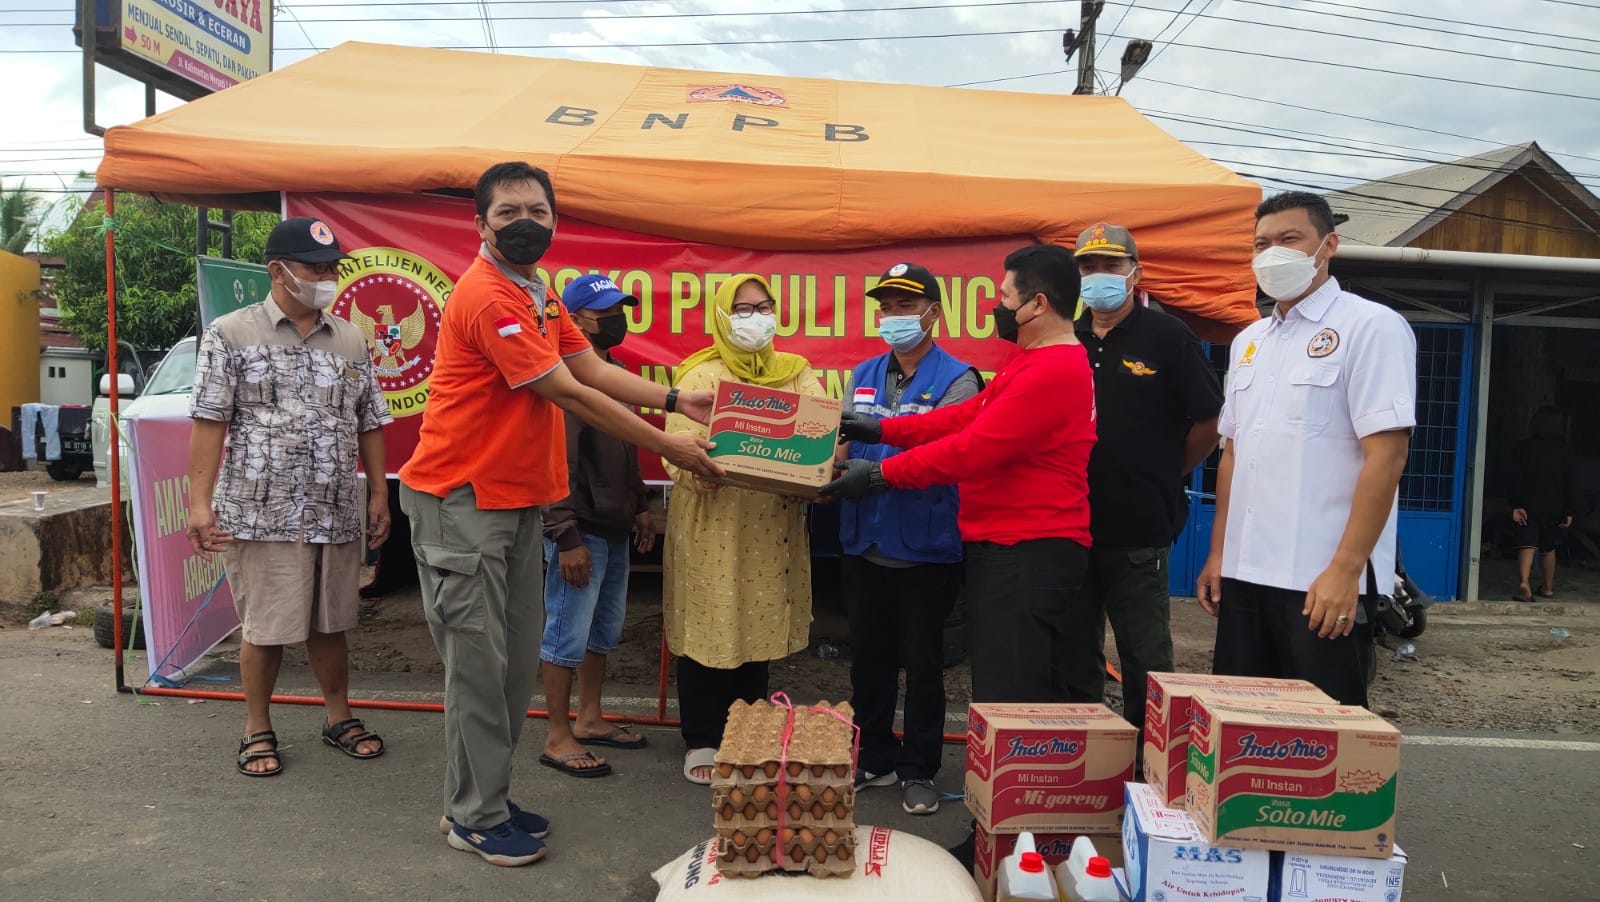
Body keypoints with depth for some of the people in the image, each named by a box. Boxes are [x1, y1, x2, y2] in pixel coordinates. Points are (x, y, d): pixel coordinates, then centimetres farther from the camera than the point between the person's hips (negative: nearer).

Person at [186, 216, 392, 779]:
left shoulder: (351, 340, 10)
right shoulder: (231, 334, -2)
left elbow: (370, 424, 12)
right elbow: (209, 422, -5)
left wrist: (378, 495, 8)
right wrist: (200, 501, -11)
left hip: (338, 514, 4)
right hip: (261, 514, -4)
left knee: (330, 622, 14)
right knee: (265, 627, 5)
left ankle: (339, 718, 29)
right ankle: (258, 731, 22)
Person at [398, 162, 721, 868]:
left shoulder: (538, 293, 12)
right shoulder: (486, 296, -19)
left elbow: (592, 369, 11)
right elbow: (569, 395, -20)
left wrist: (677, 401, 2)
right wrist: (668, 448, -15)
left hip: (517, 499, 9)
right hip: (460, 501, -9)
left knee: (518, 658, 13)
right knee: (478, 660, -1)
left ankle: (488, 794, 27)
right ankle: (474, 817, 14)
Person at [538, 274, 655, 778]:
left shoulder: (614, 372, 13)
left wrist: (640, 506, 20)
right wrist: (566, 537, -21)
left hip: (615, 529, 9)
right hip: (580, 531, -9)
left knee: (604, 633, 18)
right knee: (567, 637, 1)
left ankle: (589, 719, 32)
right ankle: (558, 737, 15)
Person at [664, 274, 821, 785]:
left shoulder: (797, 374, 12)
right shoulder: (700, 375, 1)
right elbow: (675, 445, -8)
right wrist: (696, 472, -29)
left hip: (771, 527, 4)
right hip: (710, 524, -3)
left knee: (759, 626, 11)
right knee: (707, 628, 2)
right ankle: (702, 743, 17)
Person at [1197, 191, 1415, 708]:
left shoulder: (1371, 327, -6)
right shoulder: (1249, 341, 15)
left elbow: (1386, 454, -14)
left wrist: (1345, 568, -19)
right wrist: (1218, 553, 14)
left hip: (1324, 579, -6)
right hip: (1245, 573, 7)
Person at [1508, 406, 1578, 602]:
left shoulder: (1523, 447, -1)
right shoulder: (1566, 450, 0)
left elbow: (1516, 480, -6)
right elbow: (1571, 484, 0)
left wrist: (1516, 506, -6)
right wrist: (1569, 511, 3)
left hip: (1529, 507, -1)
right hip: (1555, 509, 1)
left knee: (1527, 546, -7)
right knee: (1548, 549, 15)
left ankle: (1524, 583, -29)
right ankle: (1548, 588, 27)